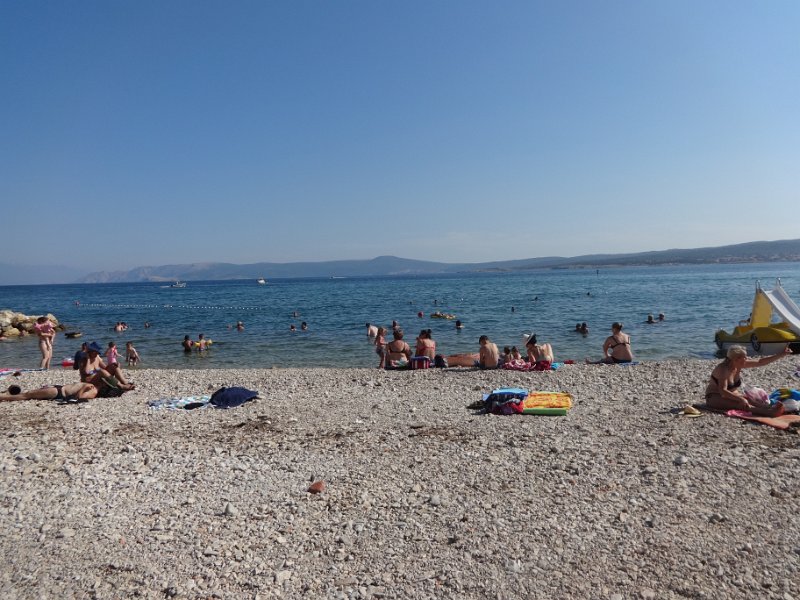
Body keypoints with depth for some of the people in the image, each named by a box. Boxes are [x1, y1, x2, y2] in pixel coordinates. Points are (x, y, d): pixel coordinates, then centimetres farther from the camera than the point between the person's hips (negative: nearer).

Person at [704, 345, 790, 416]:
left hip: (731, 395, 8)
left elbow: (760, 362, 2)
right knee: (739, 403, -35)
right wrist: (740, 399, -43)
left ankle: (769, 408, -49)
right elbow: (723, 391, -34)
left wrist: (782, 355, 0)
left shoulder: (739, 364, -2)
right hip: (714, 397, -8)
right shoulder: (723, 369, -26)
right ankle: (766, 412, -55)